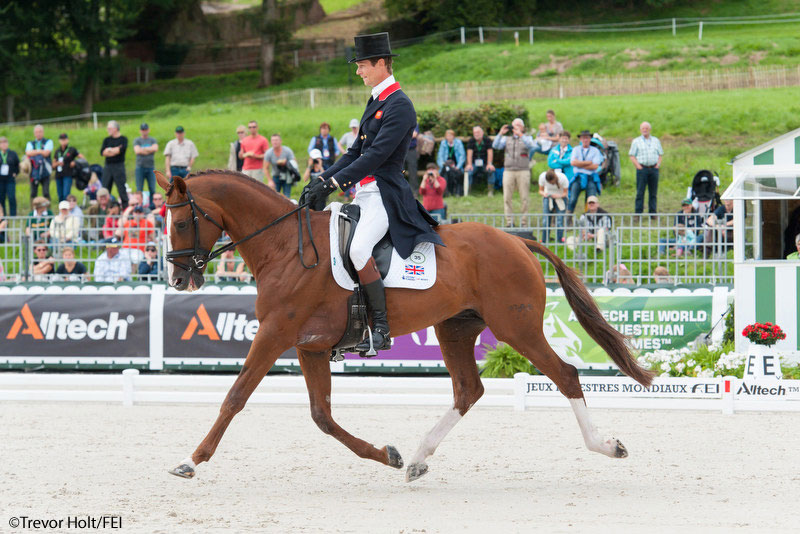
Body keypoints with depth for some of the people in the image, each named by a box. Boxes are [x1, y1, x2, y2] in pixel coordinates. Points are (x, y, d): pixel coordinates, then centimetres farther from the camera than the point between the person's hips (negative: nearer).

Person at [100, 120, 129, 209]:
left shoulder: (123, 139, 2)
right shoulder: (107, 140, 15)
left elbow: (122, 149, -15)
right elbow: (102, 152, 2)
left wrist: (109, 150, -4)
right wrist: (116, 150, -9)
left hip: (119, 166, -5)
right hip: (108, 166, 5)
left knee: (121, 188, -7)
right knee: (105, 188, 2)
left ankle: (125, 207, -5)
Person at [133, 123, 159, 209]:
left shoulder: (152, 140, 12)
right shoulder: (137, 140, 7)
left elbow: (155, 148, -7)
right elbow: (137, 150, -10)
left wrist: (143, 149, -7)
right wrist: (149, 150, -6)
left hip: (151, 167, 1)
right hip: (140, 167, -1)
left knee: (152, 189, -3)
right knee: (139, 190, -3)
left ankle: (152, 207, 1)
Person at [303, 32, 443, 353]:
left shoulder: (399, 106, -13)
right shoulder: (375, 103, 18)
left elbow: (376, 155, -20)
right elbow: (357, 151, 21)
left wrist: (334, 183, -23)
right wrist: (323, 179, 8)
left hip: (385, 196, -11)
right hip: (364, 194, 11)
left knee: (358, 249, -31)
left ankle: (382, 329, -25)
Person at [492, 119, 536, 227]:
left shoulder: (527, 138, 13)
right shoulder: (506, 139, 19)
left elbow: (530, 146, -9)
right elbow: (495, 146, 5)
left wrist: (520, 134, -18)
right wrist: (500, 134, -5)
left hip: (523, 171, -2)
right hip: (508, 171, 2)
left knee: (524, 199, -5)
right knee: (507, 198, -5)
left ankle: (524, 221, 0)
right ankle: (509, 221, -2)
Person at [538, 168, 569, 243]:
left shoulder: (562, 178, -26)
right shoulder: (542, 177, -21)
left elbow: (565, 192, -13)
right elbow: (540, 190, -7)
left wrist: (559, 196, -34)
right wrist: (543, 193, -30)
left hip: (560, 198, -1)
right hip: (548, 197, 1)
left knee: (559, 220, -14)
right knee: (545, 220, -11)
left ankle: (559, 241, -5)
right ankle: (544, 242, -4)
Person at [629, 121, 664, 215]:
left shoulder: (656, 141, 15)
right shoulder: (636, 141, 7)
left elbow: (660, 154, 17)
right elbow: (632, 156, 3)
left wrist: (658, 165, 2)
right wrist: (638, 166, -8)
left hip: (654, 168, 3)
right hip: (642, 168, -2)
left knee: (653, 192, 3)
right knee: (640, 192, -6)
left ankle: (653, 212, 7)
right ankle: (638, 213, -4)